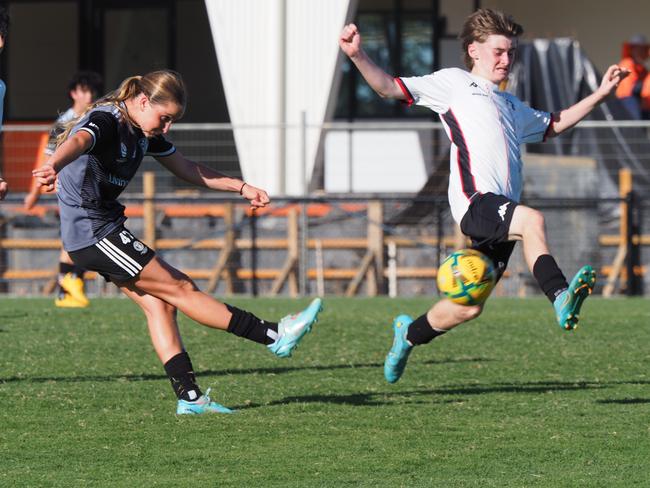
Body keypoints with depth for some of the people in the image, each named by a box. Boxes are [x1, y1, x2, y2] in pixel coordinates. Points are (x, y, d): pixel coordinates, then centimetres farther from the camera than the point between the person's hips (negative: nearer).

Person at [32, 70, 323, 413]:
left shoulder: (144, 133, 9)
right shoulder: (105, 121, -19)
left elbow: (188, 169, 19)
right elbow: (77, 142, -42)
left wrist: (242, 187, 14)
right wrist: (53, 165, -65)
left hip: (106, 231, 10)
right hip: (92, 233, -10)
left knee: (159, 304, 1)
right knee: (180, 289, -6)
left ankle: (189, 397, -2)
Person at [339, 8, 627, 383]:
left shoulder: (511, 106, 33)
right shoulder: (453, 83, 12)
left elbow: (554, 125, 45)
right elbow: (389, 87, 7)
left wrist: (600, 95, 38)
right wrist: (358, 56, -9)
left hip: (501, 213, 7)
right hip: (474, 199, -7)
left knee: (469, 307, 5)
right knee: (533, 220, -35)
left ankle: (410, 334, 28)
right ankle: (561, 297, -47)